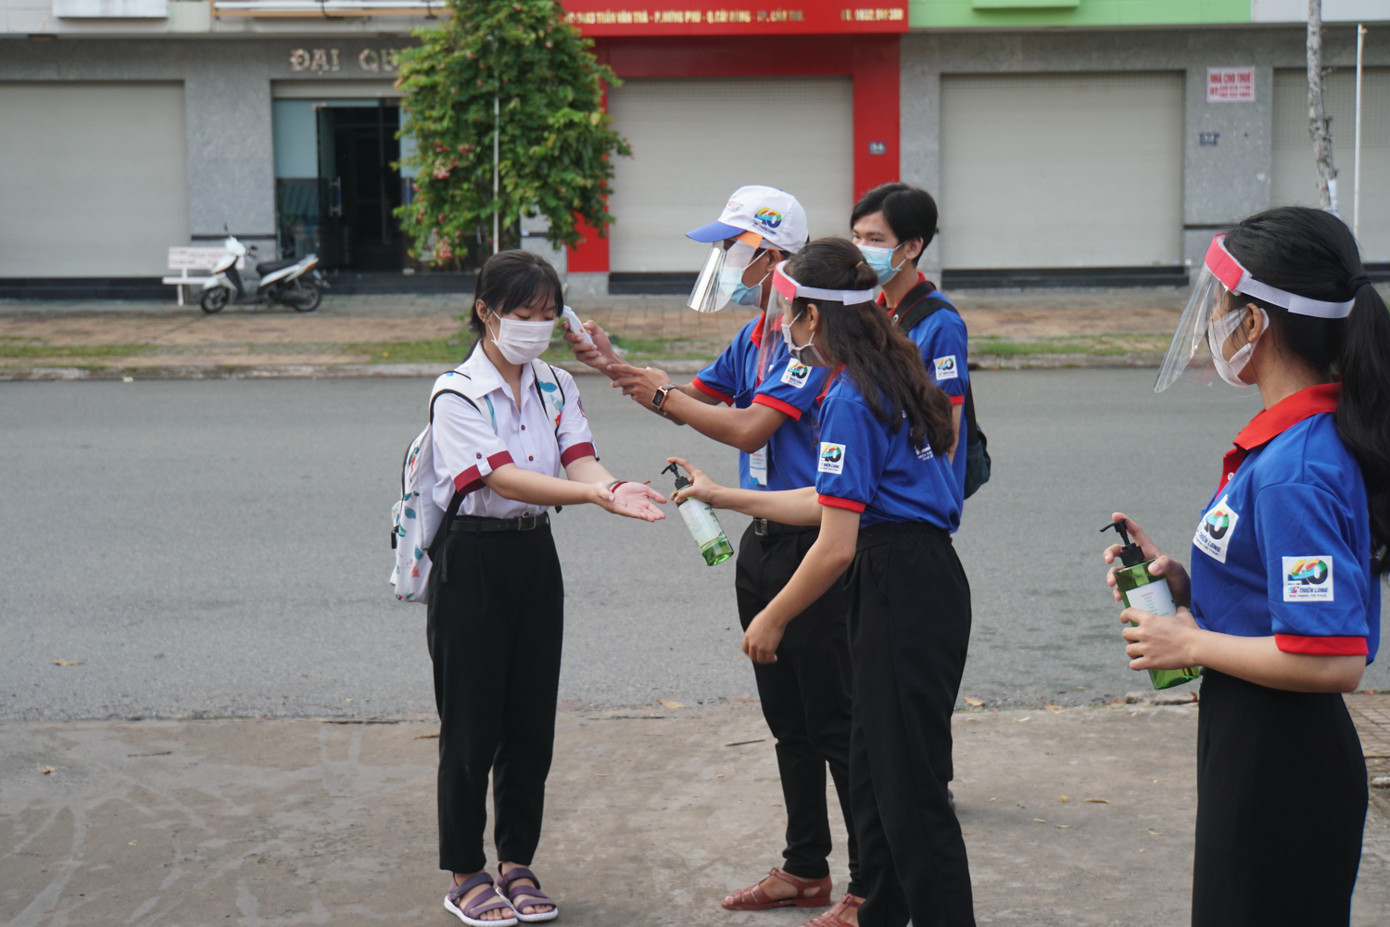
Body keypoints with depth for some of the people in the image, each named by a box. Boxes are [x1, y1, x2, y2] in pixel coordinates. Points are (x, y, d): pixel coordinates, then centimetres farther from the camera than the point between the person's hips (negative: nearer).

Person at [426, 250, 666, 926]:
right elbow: (503, 478, -25)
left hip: (536, 555, 6)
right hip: (472, 560, -6)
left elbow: (580, 460, -8)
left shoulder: (555, 388, 7)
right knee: (471, 726, 1)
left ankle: (516, 864, 24)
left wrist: (618, 490, -31)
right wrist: (591, 492, -38)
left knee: (532, 722, 10)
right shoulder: (458, 395, -13)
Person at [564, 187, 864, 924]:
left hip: (811, 544, -10)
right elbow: (693, 400, 23)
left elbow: (748, 428, -21)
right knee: (788, 721, 16)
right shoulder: (753, 336, 13)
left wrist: (663, 397, -8)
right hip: (762, 541, 10)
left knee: (836, 724, -4)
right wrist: (612, 366, 11)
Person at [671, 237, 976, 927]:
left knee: (911, 789, -4)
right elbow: (834, 504, 21)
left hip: (903, 595, -10)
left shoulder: (850, 398, -16)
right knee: (873, 772, 20)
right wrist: (723, 497, 28)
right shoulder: (886, 380, 14)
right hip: (926, 584, 10)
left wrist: (772, 619, -5)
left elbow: (836, 545, -18)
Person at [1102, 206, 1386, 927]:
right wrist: (1182, 581, 1)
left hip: (1277, 768, -10)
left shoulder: (1293, 472, -25)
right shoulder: (1306, 436, 6)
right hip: (1255, 742, 10)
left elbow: (1331, 661, -29)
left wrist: (1192, 645, -17)